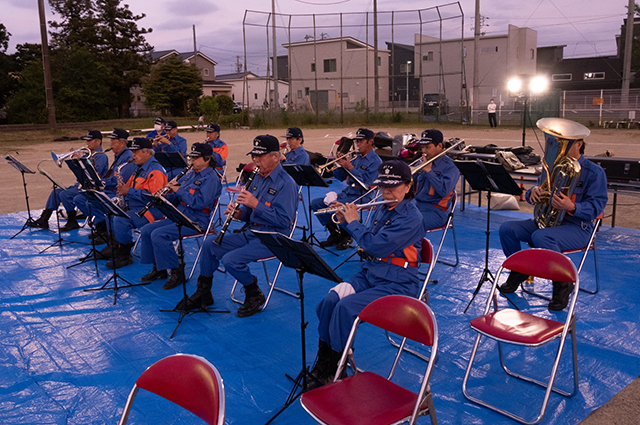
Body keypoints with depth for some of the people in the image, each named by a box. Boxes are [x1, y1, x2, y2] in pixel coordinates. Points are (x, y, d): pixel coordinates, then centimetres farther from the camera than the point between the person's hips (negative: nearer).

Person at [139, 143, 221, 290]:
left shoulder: (211, 179, -11)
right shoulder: (190, 174, 17)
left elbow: (200, 203, -25)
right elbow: (176, 199, 21)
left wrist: (179, 190, -19)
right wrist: (165, 196, -2)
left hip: (196, 221, -9)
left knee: (158, 234, -23)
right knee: (146, 230, 0)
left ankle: (177, 272, -12)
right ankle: (158, 268, 8)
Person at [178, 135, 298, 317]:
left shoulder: (286, 184, -15)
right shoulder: (258, 178, 12)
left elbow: (284, 220, -24)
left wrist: (255, 204, -26)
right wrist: (238, 212, -6)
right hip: (250, 232, 9)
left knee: (230, 260, -25)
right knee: (210, 245, 1)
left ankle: (255, 295, 0)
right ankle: (203, 293, 14)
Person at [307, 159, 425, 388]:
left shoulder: (411, 217, -16)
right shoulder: (382, 209, 10)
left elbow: (376, 246, -23)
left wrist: (354, 222, -9)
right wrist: (346, 222, 9)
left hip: (397, 283, -7)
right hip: (370, 273, 7)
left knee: (345, 307, -26)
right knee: (328, 301, -18)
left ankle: (333, 369, -8)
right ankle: (323, 359, -5)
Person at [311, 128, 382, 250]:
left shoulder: (375, 161, -7)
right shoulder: (357, 158, 16)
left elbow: (365, 183, -21)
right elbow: (340, 177, 15)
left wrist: (349, 167, -18)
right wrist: (340, 163, -3)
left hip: (361, 197, -8)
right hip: (346, 193, 8)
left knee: (333, 206, -32)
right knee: (315, 203, -1)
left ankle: (347, 237, -7)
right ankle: (335, 234, 7)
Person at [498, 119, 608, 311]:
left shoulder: (594, 172, -6)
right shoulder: (552, 166, 14)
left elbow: (596, 206, -13)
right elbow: (536, 191, 14)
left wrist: (572, 207, -33)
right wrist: (533, 193, -13)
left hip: (578, 226, -6)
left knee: (541, 237, -37)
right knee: (507, 229, -13)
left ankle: (563, 284, -16)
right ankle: (519, 272, 7)